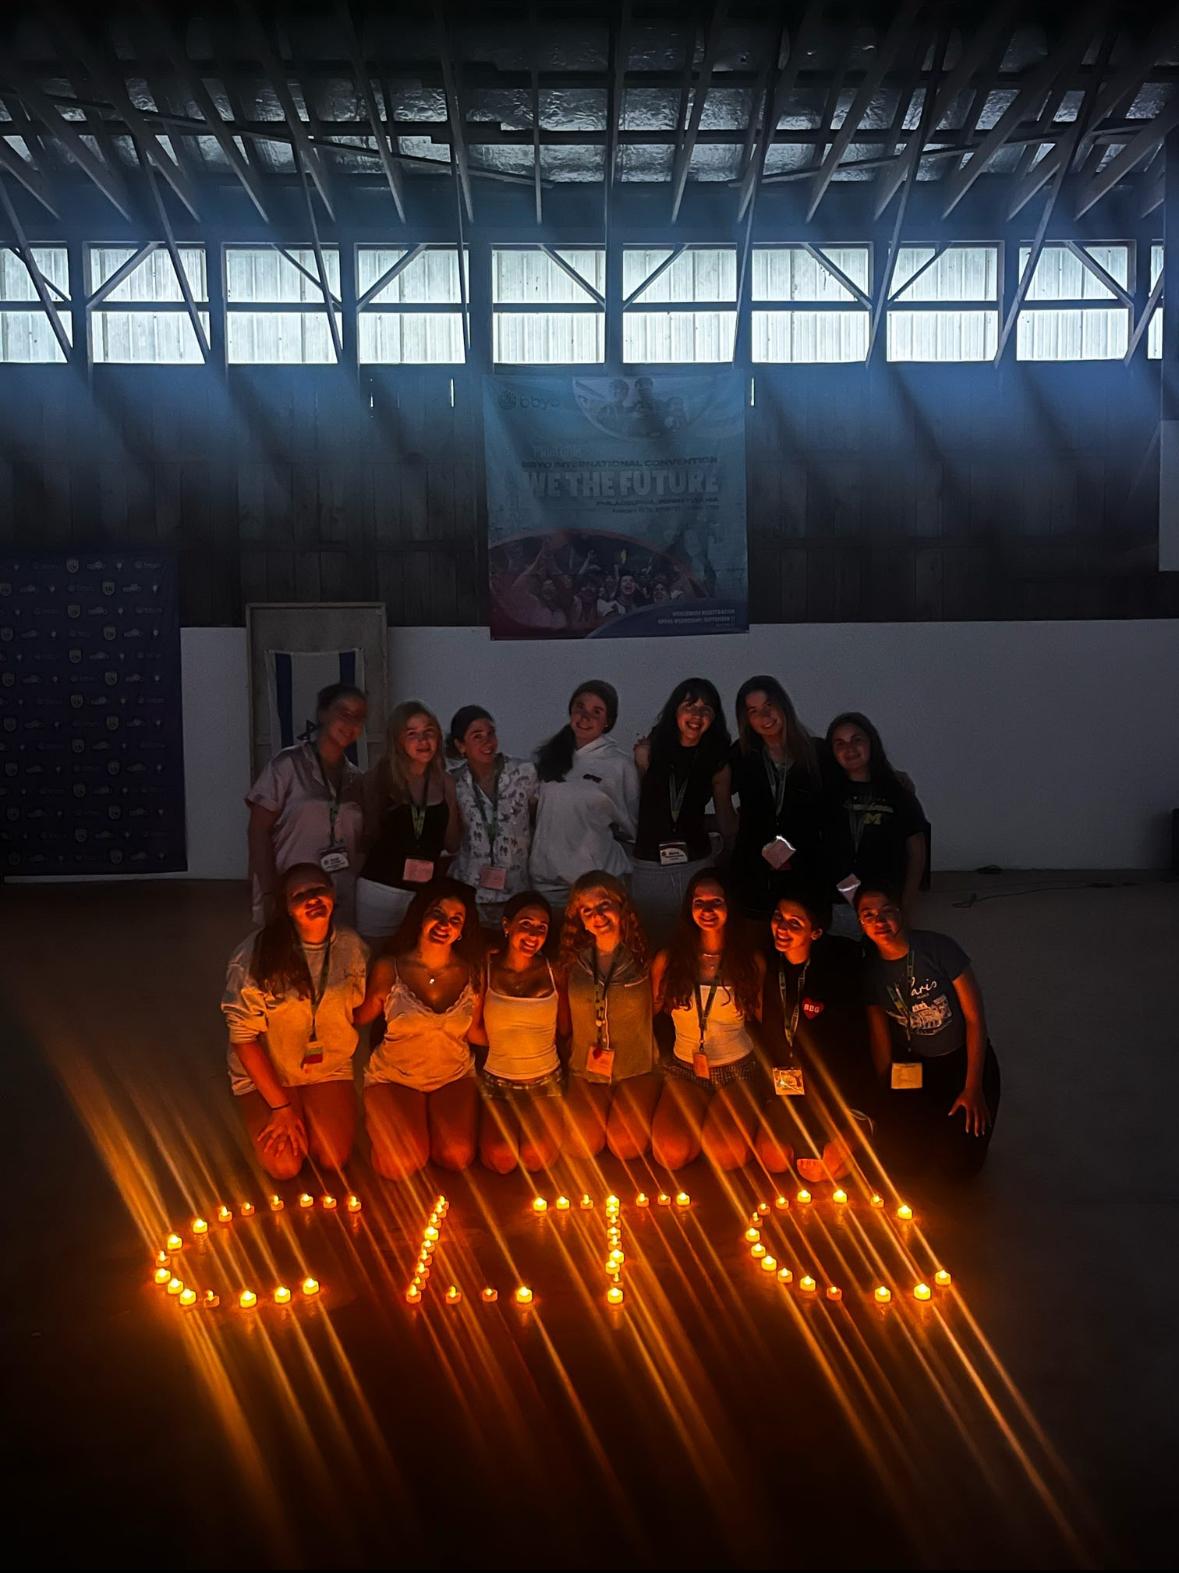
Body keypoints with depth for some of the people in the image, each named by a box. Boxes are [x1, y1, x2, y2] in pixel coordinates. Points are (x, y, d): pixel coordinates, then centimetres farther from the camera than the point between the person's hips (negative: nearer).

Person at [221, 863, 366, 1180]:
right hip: (267, 1071, -2)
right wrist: (280, 1106, -17)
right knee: (284, 1166, -13)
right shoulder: (254, 956, -23)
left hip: (329, 1068, 3)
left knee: (333, 1160, -10)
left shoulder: (351, 946, -11)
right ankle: (265, 1116, 19)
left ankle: (309, 1111, 21)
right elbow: (243, 1036, -18)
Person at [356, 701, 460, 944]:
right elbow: (369, 836, 2)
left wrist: (452, 800, 1)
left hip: (429, 892, 2)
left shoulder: (444, 784, 6)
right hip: (381, 889, -2)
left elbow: (452, 844, 9)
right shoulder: (379, 779, -1)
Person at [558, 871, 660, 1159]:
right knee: (586, 1145, -19)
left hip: (637, 1071, -2)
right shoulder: (572, 961, 2)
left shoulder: (643, 956, -6)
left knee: (626, 1146, -20)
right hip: (586, 1071, 2)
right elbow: (564, 1026, 9)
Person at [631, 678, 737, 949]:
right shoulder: (648, 751, -1)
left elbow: (725, 815, 13)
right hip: (649, 867, -1)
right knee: (652, 946, 3)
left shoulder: (717, 762, 5)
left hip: (697, 865, 1)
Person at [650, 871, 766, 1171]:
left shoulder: (752, 961, -2)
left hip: (738, 1070, -1)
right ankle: (699, 1124, 9)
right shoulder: (668, 960, -3)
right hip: (685, 1069, 1)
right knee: (671, 1154, -23)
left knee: (728, 1155, -26)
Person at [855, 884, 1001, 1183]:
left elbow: (975, 1017, -14)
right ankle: (926, 1120, 21)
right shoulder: (869, 970, -8)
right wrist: (885, 1094, -4)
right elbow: (880, 1039, -2)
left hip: (962, 1058, -2)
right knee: (902, 1161, -10)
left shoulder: (939, 948, -19)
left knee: (955, 1165, -13)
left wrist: (973, 1089, -13)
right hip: (912, 1065, 3)